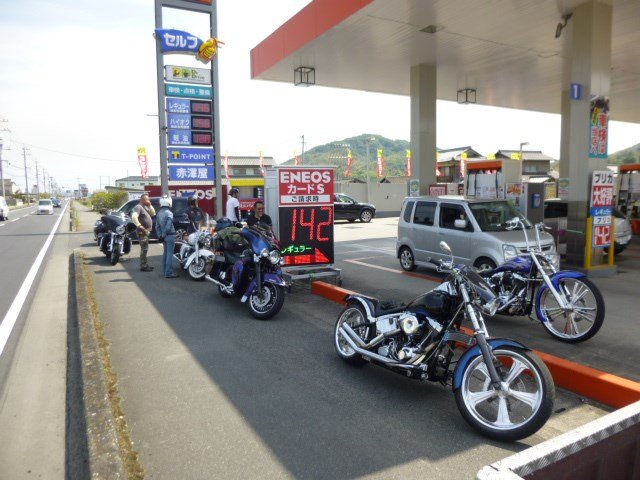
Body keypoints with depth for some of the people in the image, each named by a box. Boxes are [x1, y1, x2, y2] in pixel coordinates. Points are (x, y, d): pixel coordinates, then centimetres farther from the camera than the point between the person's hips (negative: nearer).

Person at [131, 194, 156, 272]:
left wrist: (150, 205, 3)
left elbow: (153, 213, 16)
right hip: (143, 231, -10)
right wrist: (140, 226, -26)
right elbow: (134, 217, -29)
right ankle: (143, 266, -5)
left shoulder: (145, 207, 16)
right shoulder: (138, 207, -15)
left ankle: (145, 264, 23)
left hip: (147, 231, 10)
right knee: (144, 249, -8)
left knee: (145, 249, 15)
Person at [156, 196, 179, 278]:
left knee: (165, 253, 17)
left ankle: (166, 271, 23)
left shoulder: (159, 213, 10)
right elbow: (168, 226, -21)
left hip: (164, 236, 8)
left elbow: (157, 226, 11)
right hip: (170, 235, -8)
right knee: (170, 254, -7)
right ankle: (168, 273, -8)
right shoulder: (169, 213, -15)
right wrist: (163, 235, -12)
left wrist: (160, 235, 8)